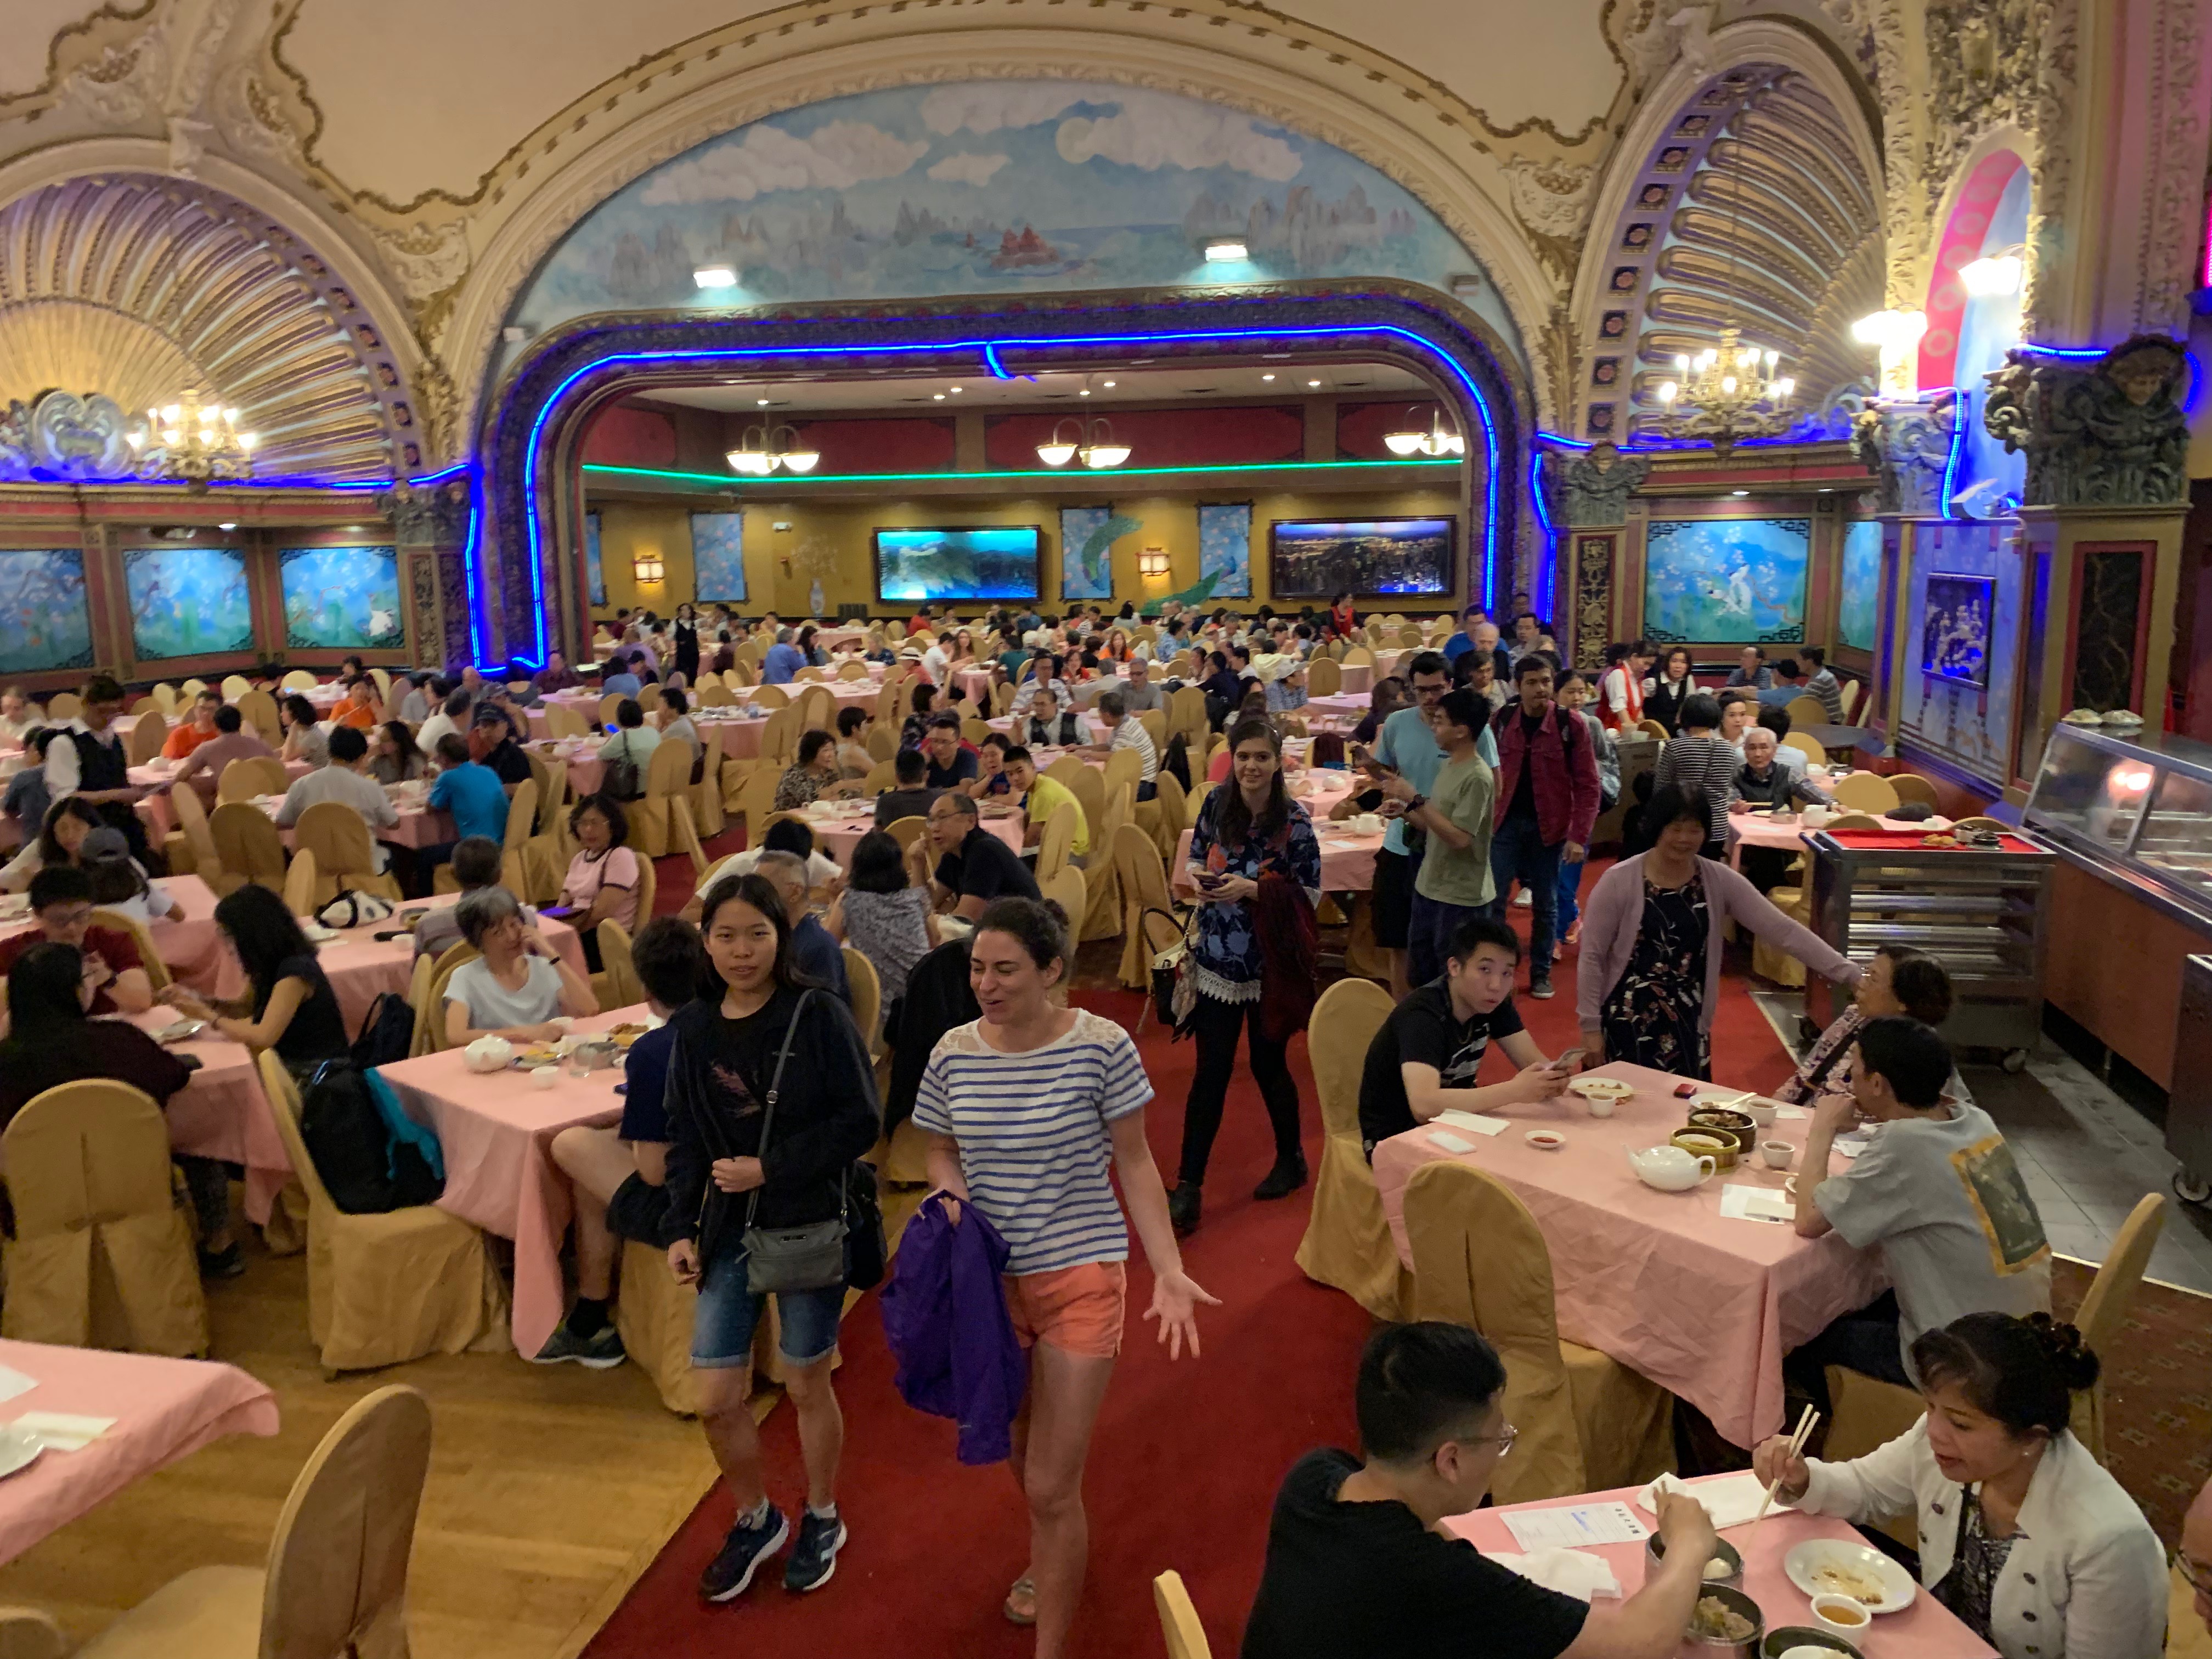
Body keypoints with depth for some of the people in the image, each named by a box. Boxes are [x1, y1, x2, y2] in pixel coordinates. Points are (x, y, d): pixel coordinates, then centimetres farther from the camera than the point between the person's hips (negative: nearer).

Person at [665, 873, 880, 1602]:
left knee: (808, 1384, 12)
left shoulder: (818, 1016, -14)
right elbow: (684, 1137, 7)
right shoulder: (692, 1028, 0)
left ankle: (822, 1520, 38)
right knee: (717, 1399, 7)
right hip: (727, 1232, 4)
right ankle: (756, 1521, 35)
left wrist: (771, 1169, -19)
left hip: (809, 1227, -4)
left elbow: (859, 1123, -14)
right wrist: (682, 1229, 0)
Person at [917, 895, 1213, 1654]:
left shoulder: (1102, 1047, -16)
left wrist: (1170, 1271, -16)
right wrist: (950, 1188, -14)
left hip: (1080, 1276, -4)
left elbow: (1134, 1161, -8)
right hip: (991, 1276, 4)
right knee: (1020, 1453, 25)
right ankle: (1052, 1561, 55)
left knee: (1051, 1486, -4)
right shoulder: (953, 1053, -6)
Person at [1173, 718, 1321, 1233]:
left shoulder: (1293, 820, -12)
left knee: (1268, 1065, 11)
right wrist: (1198, 878, -10)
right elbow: (1197, 858, 13)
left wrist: (1251, 889, -20)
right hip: (1217, 960, 3)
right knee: (1210, 1072, 2)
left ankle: (1291, 1161, 36)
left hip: (1271, 963, -3)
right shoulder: (1216, 804, 0)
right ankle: (1188, 1187, 6)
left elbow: (1311, 894, -9)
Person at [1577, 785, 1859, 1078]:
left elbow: (1782, 930, -5)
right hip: (1627, 1023, -3)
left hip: (1688, 1026, 3)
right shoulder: (1619, 881, -10)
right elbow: (1592, 956, -7)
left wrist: (1848, 973, -13)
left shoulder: (1720, 881, -2)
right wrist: (1590, 1026, -8)